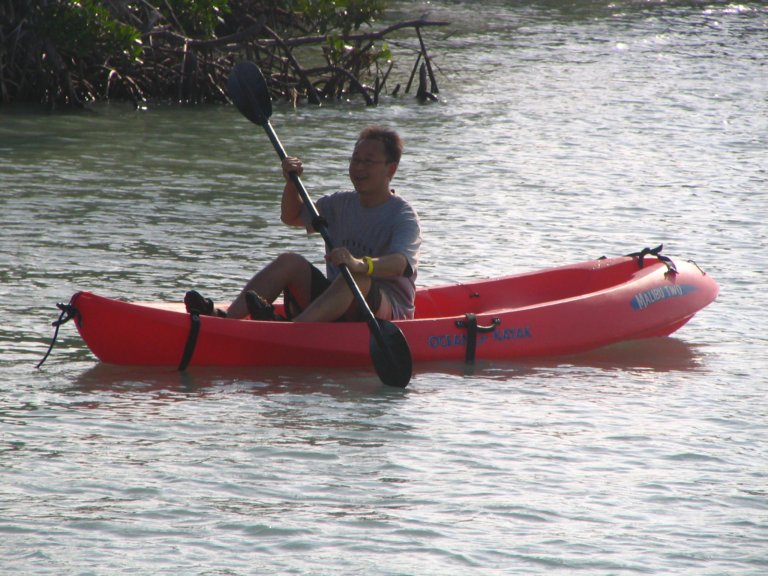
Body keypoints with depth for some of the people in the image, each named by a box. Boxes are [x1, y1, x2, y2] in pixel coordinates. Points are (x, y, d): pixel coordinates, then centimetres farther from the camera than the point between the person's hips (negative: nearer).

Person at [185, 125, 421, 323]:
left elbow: (400, 263, -26)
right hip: (336, 304, 6)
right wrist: (292, 183, 6)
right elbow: (292, 217, 28)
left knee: (355, 277, -36)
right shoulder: (341, 204, 15)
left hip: (388, 310, -6)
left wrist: (360, 264, -47)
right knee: (290, 261, -13)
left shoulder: (403, 216, -7)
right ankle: (227, 318, -35)